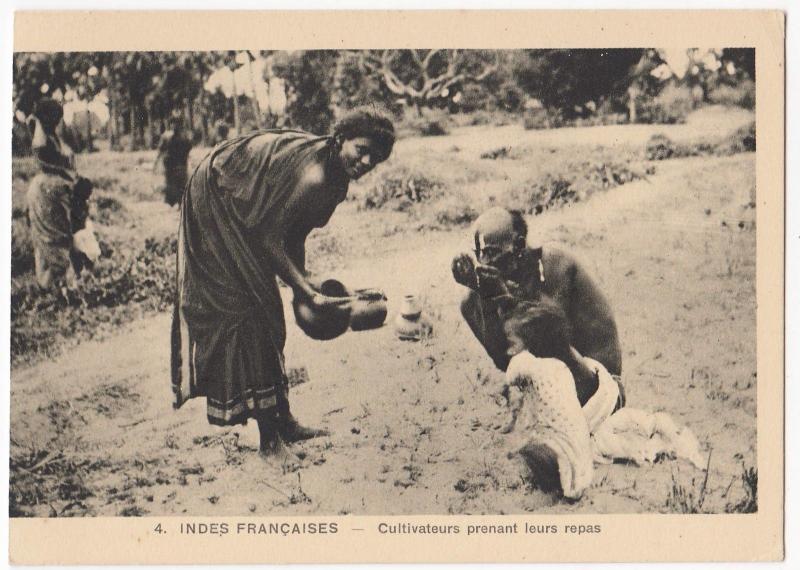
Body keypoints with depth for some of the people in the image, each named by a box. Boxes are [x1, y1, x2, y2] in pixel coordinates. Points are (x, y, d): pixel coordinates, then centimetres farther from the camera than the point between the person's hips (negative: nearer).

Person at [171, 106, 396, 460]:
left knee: (267, 316, 11)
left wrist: (303, 282, 0)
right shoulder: (313, 177, -31)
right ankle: (270, 437, -6)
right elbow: (270, 239, -27)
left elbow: (295, 234, 7)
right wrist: (311, 296, -27)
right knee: (248, 310, -10)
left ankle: (282, 421, 21)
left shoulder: (335, 182, -2)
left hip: (241, 215, 10)